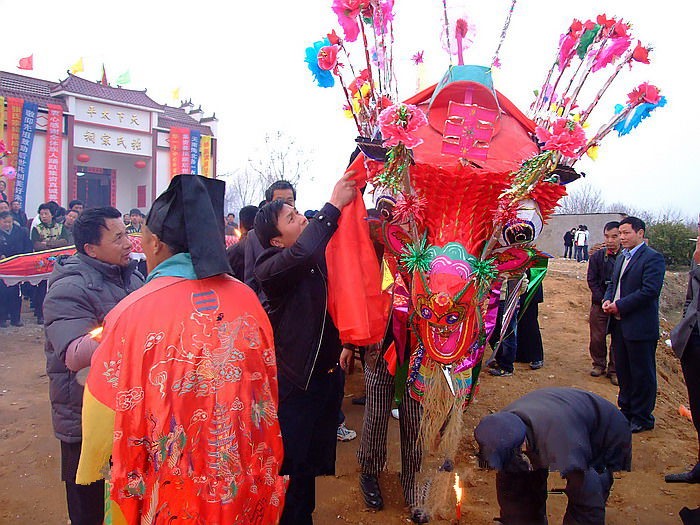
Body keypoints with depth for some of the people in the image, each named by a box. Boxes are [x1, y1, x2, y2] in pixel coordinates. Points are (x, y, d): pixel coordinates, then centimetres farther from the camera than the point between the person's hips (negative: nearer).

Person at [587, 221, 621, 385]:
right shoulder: (597, 257, 1)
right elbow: (591, 280, 1)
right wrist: (602, 299, -8)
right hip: (600, 304, 1)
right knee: (597, 337, 7)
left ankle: (614, 370, 20)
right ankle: (599, 364, 26)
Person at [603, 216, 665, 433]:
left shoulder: (653, 258, -13)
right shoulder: (622, 257, 15)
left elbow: (650, 291, -21)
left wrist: (619, 306, -18)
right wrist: (607, 299, 1)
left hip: (640, 327, -8)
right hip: (619, 324, 8)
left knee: (642, 373, 4)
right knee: (623, 370, 18)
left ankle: (642, 418, 17)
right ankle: (626, 409, 33)